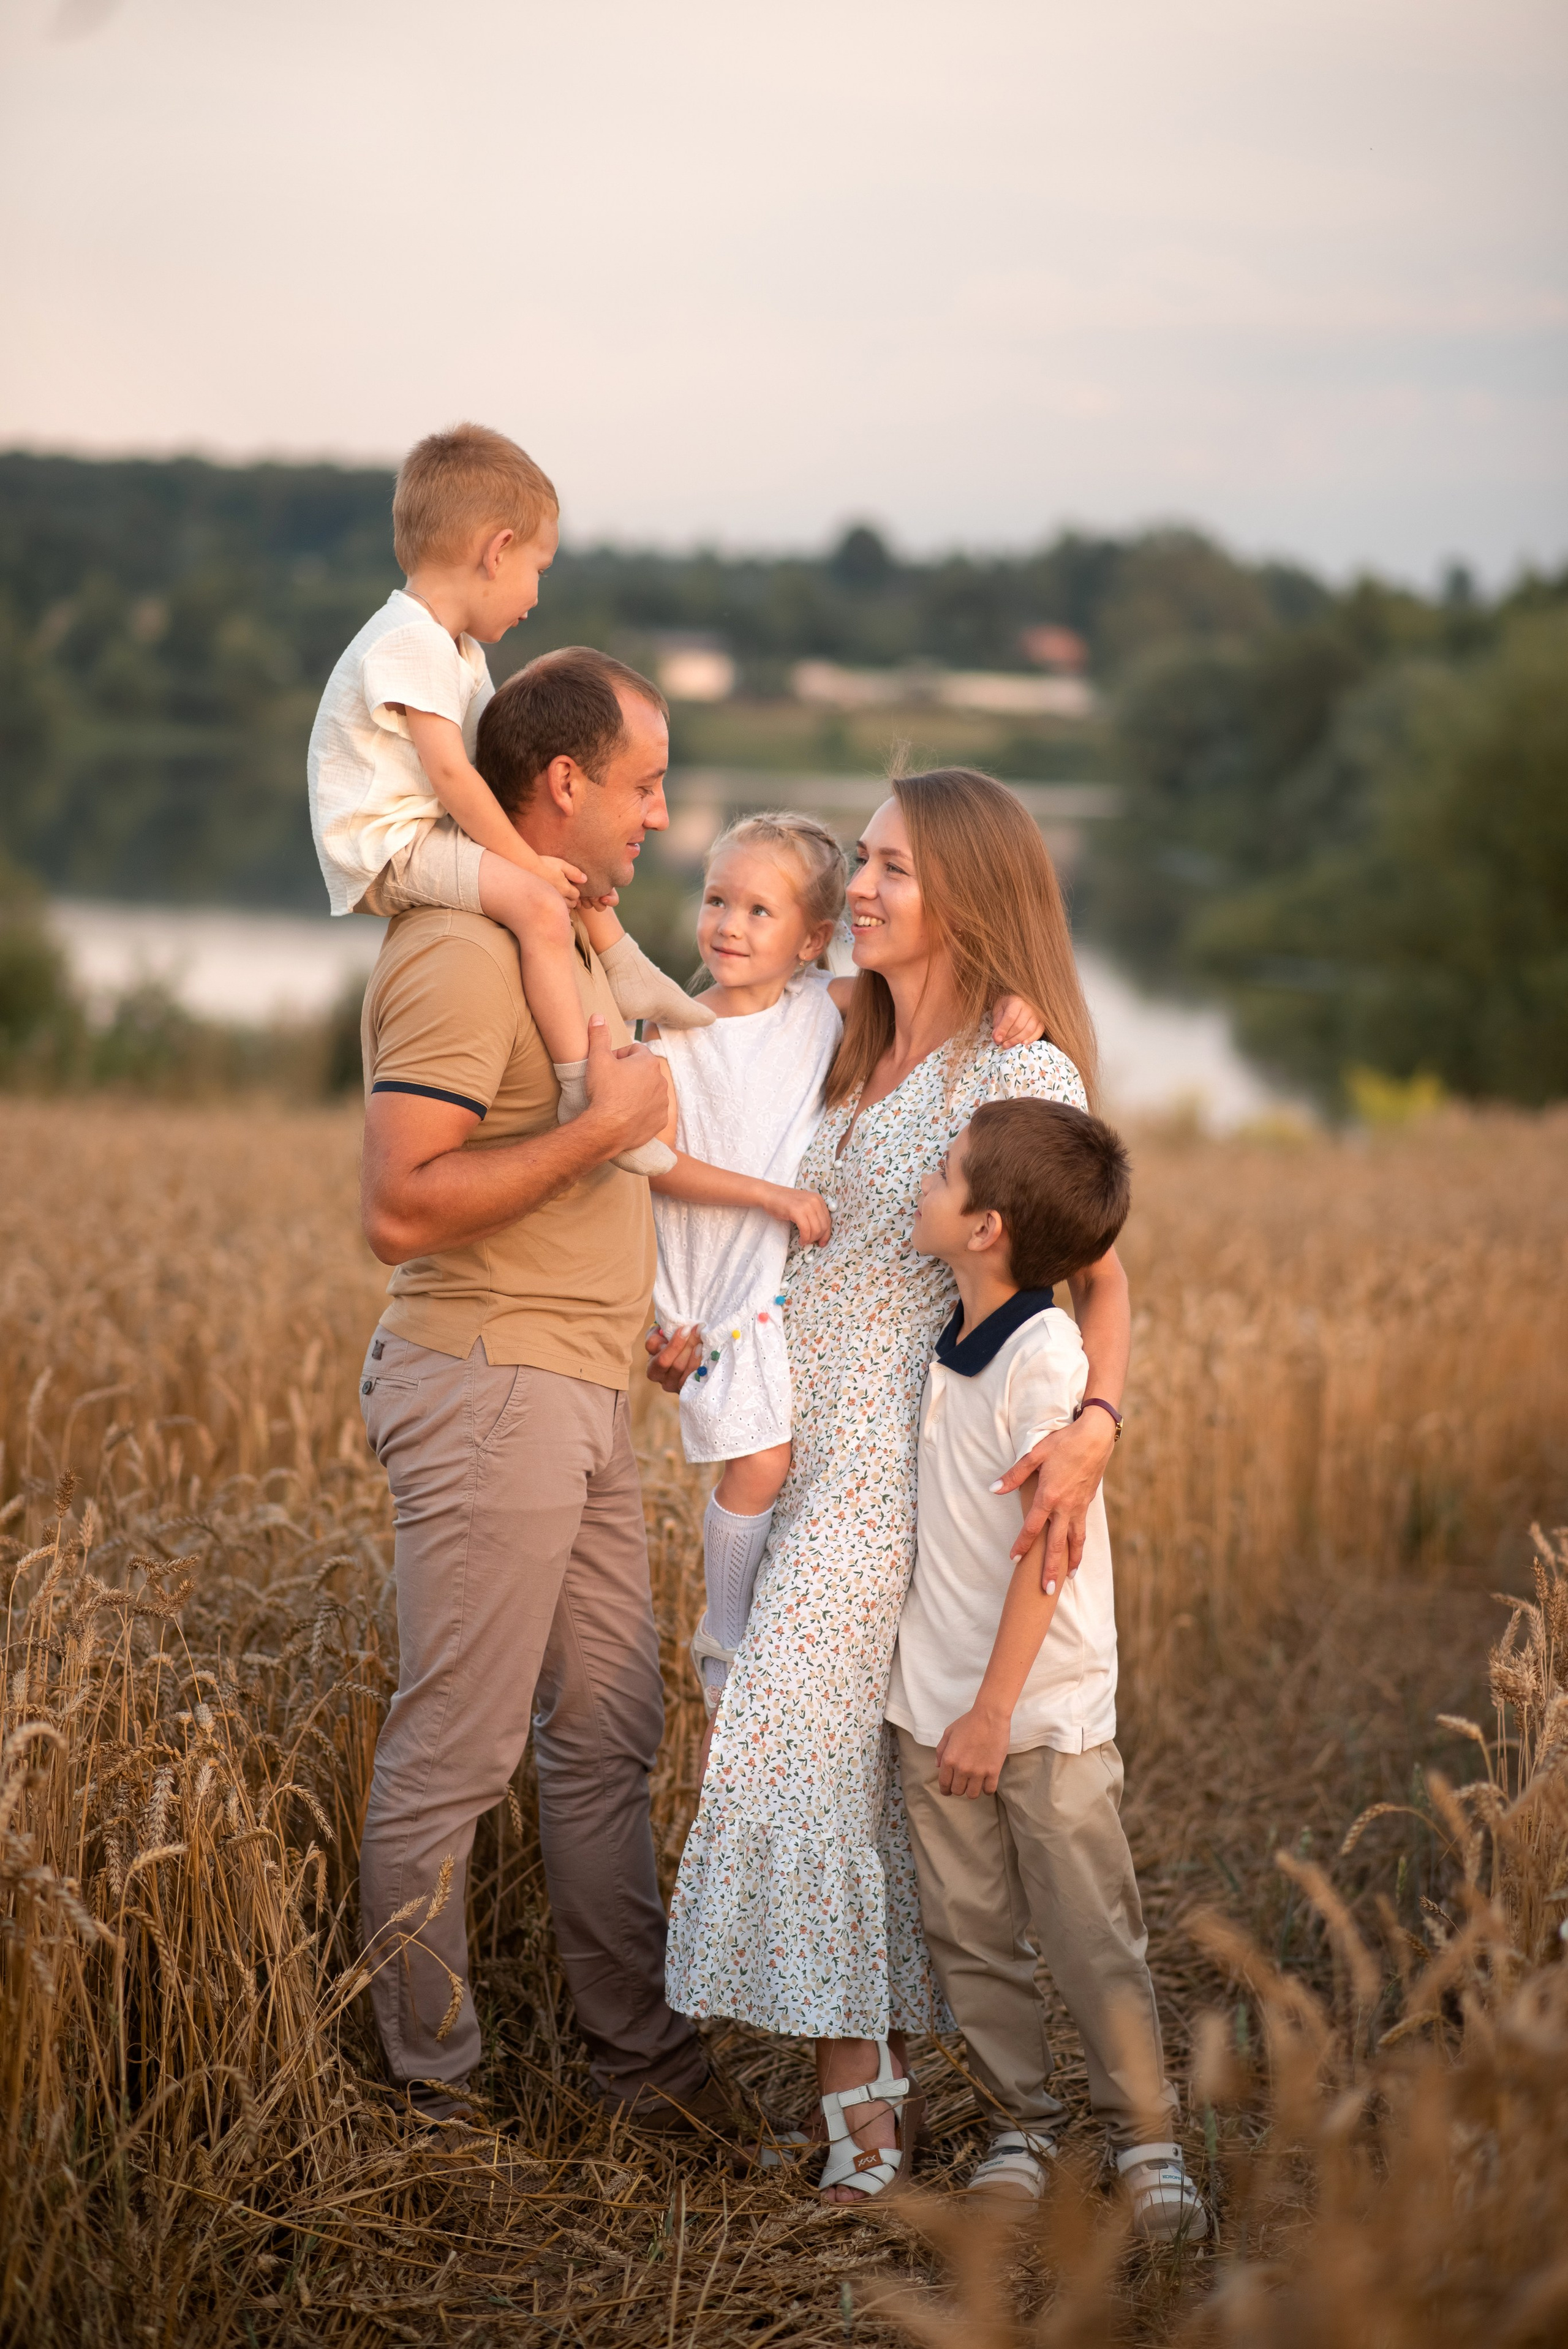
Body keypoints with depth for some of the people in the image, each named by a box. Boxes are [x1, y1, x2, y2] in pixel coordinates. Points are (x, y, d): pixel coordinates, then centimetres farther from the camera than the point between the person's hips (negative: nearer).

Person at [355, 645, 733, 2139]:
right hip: (487, 1385, -10)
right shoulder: (464, 954, -16)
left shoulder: (574, 939, 17)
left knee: (608, 1736, 13)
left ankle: (643, 2056, 22)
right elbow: (401, 1206, -24)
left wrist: (639, 1302, 24)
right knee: (454, 1755, -2)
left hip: (579, 1394, 10)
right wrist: (603, 1129, -19)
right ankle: (425, 2098, 9)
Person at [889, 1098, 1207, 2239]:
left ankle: (1148, 2143, 11)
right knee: (971, 1934, 9)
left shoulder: (1047, 1355, -19)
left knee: (1093, 1939, 0)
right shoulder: (953, 1342, 6)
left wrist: (994, 1709, -18)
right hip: (935, 1703, 7)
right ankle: (1020, 2128, 21)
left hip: (1043, 1712, -7)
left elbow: (1045, 1548, -19)